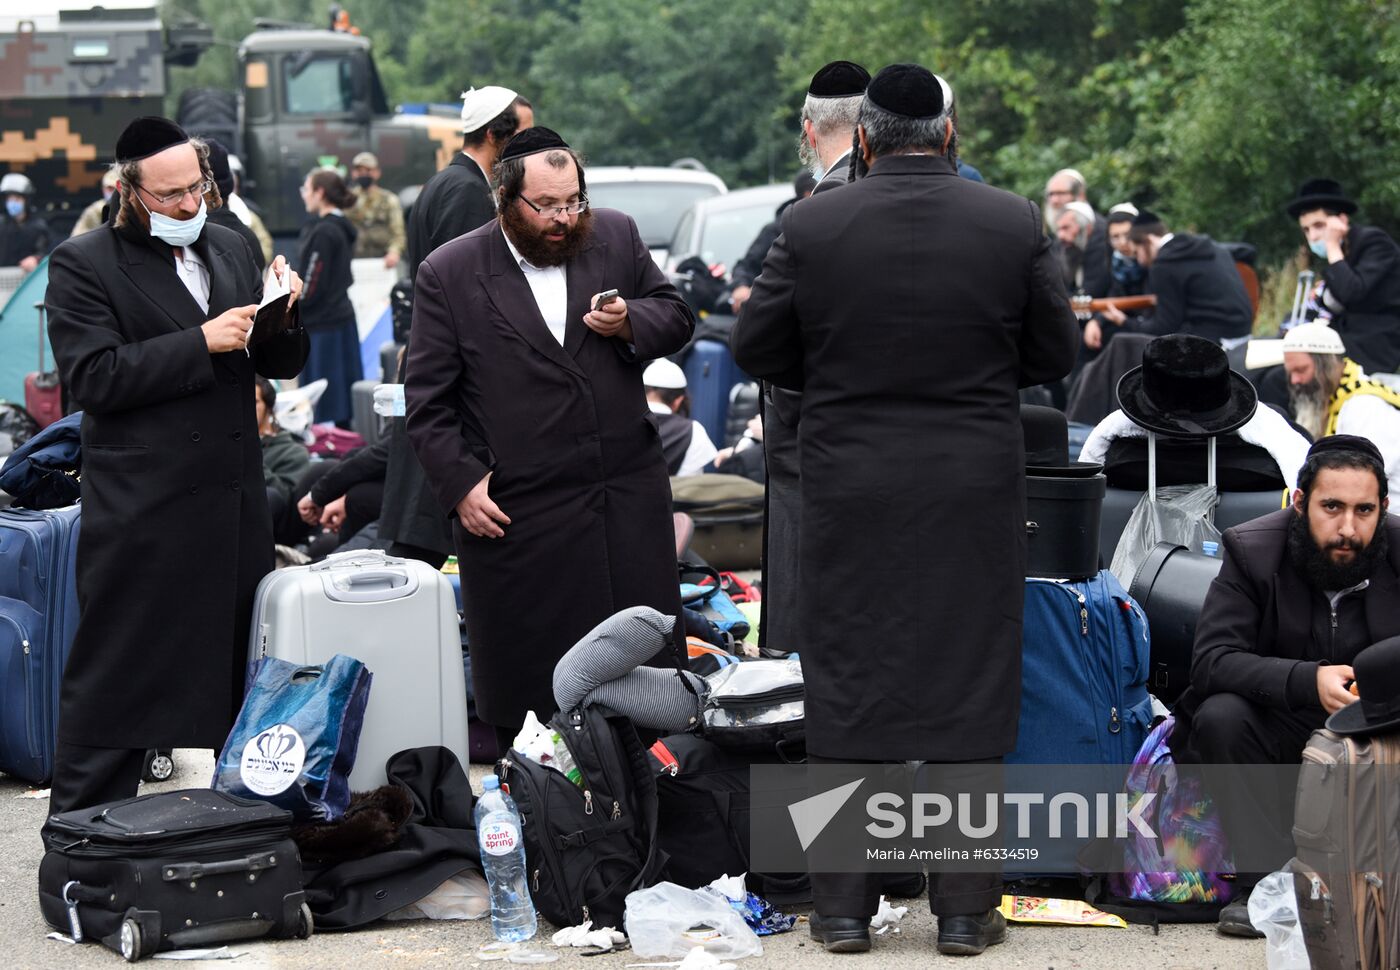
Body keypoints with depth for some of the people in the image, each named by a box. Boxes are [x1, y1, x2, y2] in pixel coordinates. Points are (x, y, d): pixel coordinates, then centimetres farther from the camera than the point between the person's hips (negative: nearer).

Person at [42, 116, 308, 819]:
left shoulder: (229, 251, 15)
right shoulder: (83, 264, -4)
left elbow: (280, 365, 18)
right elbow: (92, 378, -16)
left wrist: (282, 316, -4)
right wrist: (202, 343, -19)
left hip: (236, 503, 6)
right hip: (140, 515, -6)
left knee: (243, 671, 11)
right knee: (114, 681, -3)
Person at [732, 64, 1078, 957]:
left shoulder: (812, 227, -6)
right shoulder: (1015, 224, -5)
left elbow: (756, 349, 1)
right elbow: (1055, 354, 3)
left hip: (849, 492, 0)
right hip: (975, 497, 0)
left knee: (848, 690, 7)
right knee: (970, 691, 6)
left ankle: (845, 908, 10)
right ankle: (964, 909, 8)